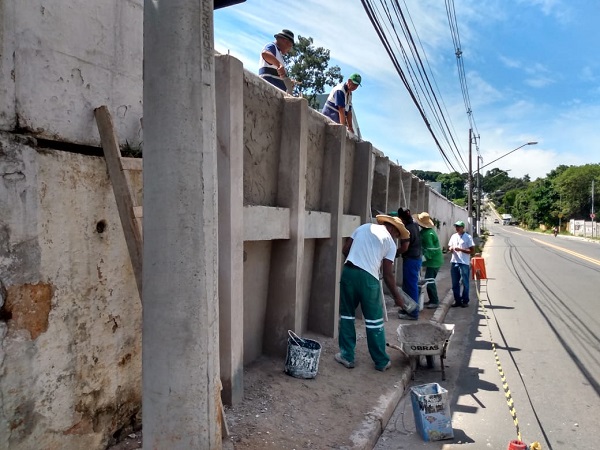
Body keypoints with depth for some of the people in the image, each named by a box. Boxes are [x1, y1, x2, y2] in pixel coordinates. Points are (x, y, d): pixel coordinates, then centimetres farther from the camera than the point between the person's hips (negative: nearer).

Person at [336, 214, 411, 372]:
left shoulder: (364, 227, 16)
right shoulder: (390, 242, 7)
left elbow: (345, 250, 13)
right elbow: (388, 275, 4)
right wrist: (397, 296, 15)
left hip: (348, 272, 3)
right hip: (368, 277, -3)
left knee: (347, 315, 15)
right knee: (374, 320, 10)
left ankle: (347, 357, 22)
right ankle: (382, 361, 22)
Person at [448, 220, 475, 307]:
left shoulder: (468, 237, -4)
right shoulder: (453, 236, 11)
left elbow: (472, 251, -8)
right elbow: (449, 247, 17)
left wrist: (460, 249, -18)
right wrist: (450, 249, -6)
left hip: (464, 263, -5)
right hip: (454, 262, 5)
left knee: (465, 283, 2)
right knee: (455, 283, 9)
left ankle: (465, 301, 12)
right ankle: (457, 300, 18)